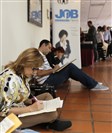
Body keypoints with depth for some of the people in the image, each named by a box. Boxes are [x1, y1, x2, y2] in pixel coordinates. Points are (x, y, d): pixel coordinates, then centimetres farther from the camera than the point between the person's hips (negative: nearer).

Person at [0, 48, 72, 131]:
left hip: (19, 110, 10)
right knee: (52, 114, -20)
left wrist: (30, 101, -7)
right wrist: (31, 108, -27)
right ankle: (53, 123, 12)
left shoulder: (21, 74, 0)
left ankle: (52, 122, 3)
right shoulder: (10, 79, -28)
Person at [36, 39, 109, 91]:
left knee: (69, 67, 1)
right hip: (47, 82, -10)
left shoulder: (42, 55, 20)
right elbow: (39, 73, -21)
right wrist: (53, 70, -15)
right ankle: (93, 85, -10)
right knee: (70, 67, -16)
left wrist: (54, 69, 1)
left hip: (50, 78, 10)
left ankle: (92, 84, -1)